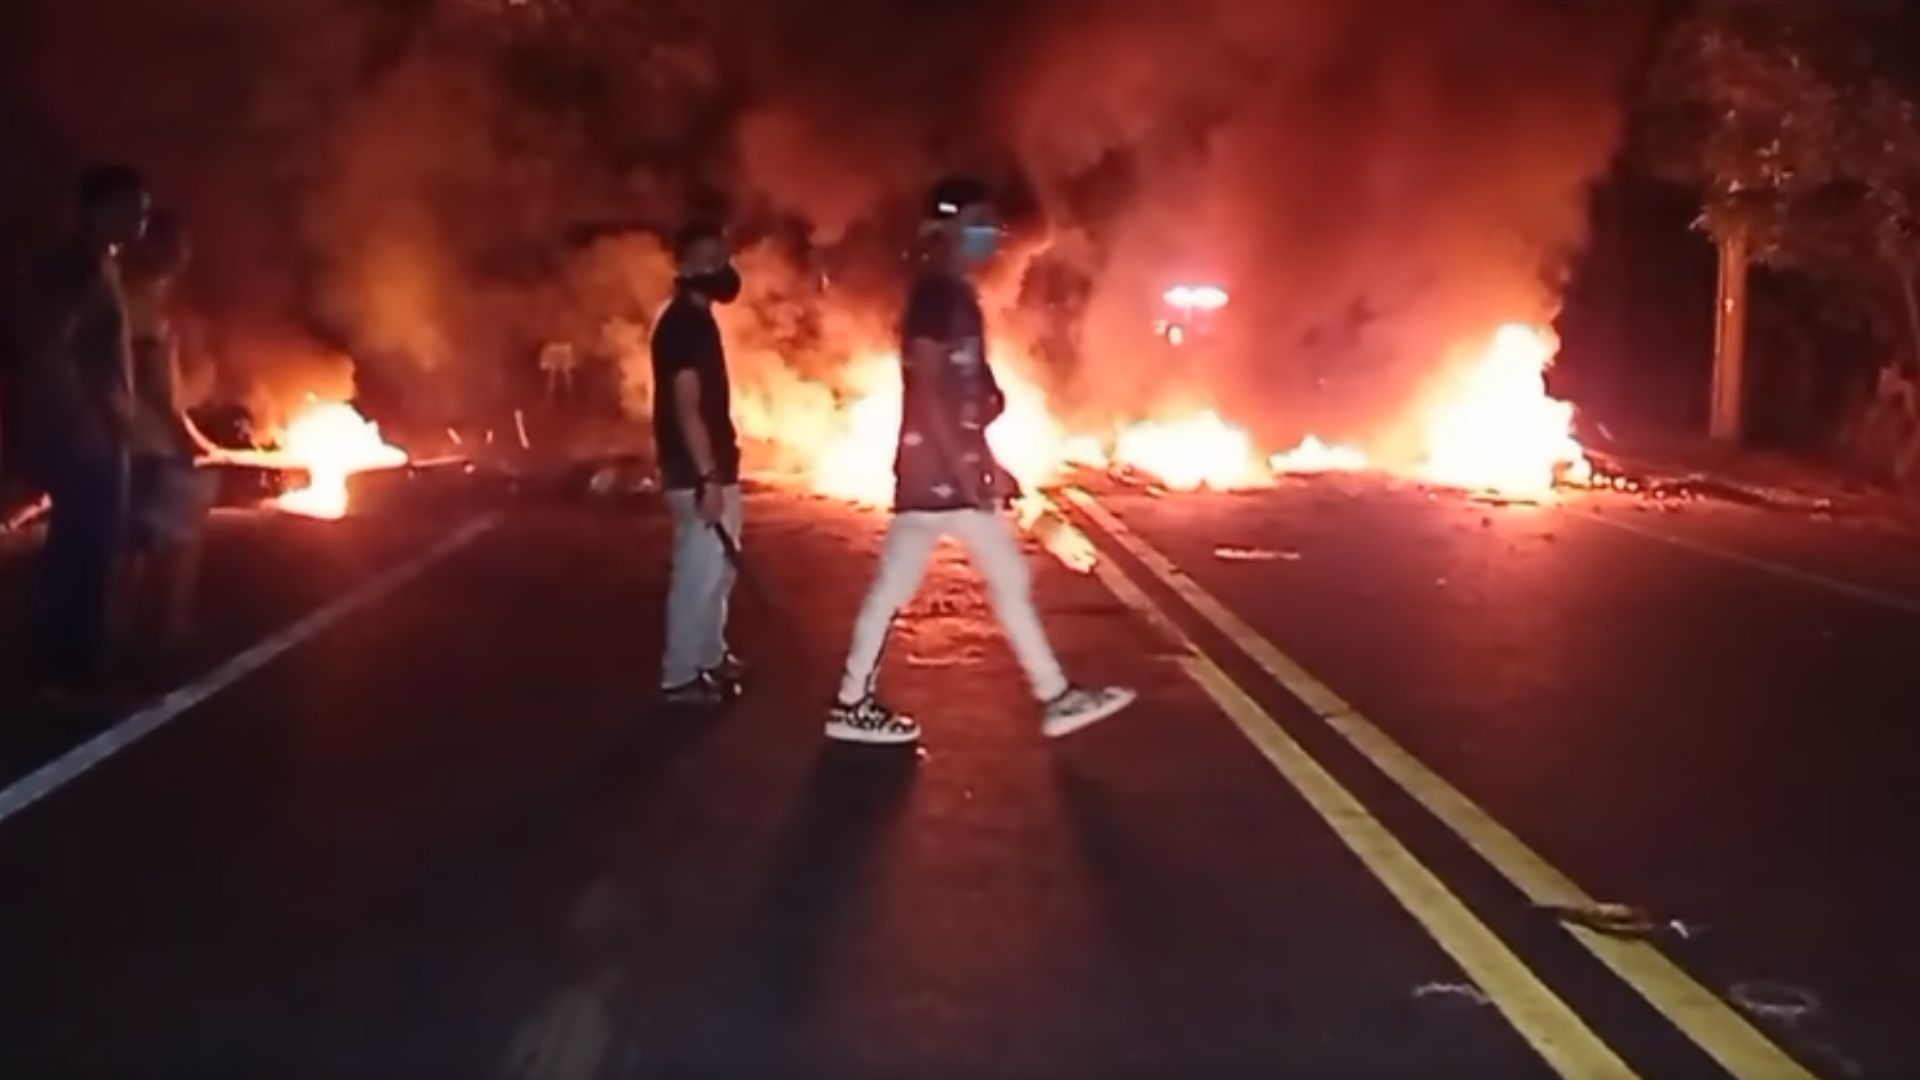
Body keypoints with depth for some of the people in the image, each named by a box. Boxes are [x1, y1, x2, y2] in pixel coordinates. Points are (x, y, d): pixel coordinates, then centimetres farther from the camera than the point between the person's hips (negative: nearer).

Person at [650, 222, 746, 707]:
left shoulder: (697, 319, 14)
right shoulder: (684, 323, -16)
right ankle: (680, 676, 1)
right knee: (700, 572, -6)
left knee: (718, 569, 19)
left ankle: (710, 658, 31)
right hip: (699, 473, -10)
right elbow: (686, 406, -22)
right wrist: (707, 477, -25)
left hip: (714, 467, 10)